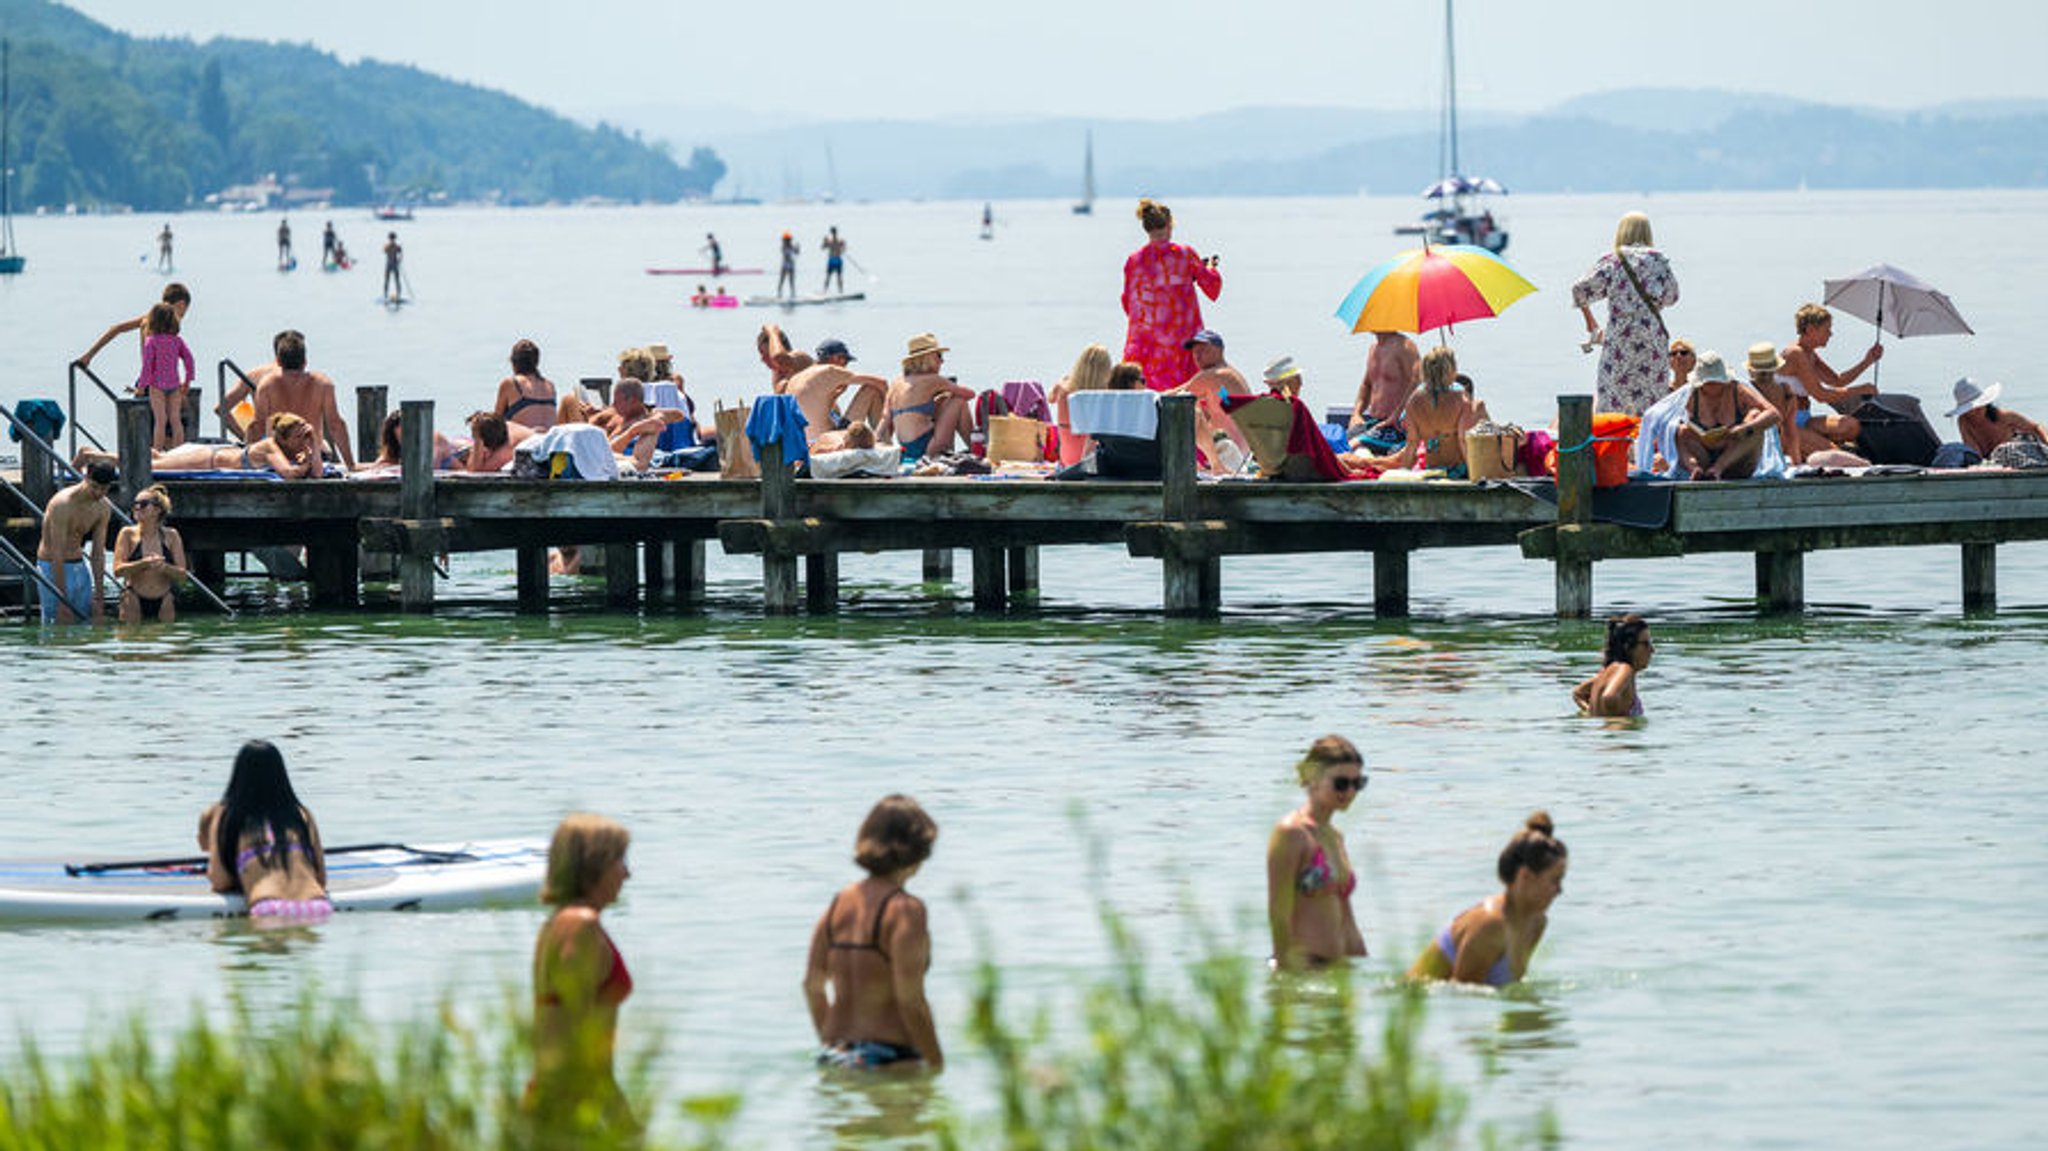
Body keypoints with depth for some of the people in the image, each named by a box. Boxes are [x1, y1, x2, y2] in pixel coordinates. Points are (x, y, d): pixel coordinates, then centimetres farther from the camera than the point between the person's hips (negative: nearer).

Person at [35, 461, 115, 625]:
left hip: (80, 568, 7)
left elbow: (99, 553, 2)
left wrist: (98, 598, -1)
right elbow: (57, 555, -24)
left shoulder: (103, 508, -2)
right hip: (52, 568, -7)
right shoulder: (63, 504, -23)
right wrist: (62, 601, -26)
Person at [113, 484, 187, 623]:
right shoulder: (128, 534, -2)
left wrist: (165, 567, -22)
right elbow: (118, 570, -11)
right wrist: (144, 564, -25)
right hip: (136, 601, -1)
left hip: (163, 602, 1)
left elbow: (182, 575, -1)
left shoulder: (170, 536, 2)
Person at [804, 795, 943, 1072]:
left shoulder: (839, 902, 11)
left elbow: (812, 985, 14)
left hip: (834, 1059, 7)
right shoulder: (905, 910, -9)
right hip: (889, 1057, -7)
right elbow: (910, 999, -14)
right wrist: (937, 1065, -5)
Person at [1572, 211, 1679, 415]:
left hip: (1619, 336, -1)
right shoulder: (1657, 259, 4)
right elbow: (1672, 295, 9)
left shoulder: (1611, 260, 1)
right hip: (1653, 335, 2)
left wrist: (1590, 322, 12)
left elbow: (1580, 290, -2)